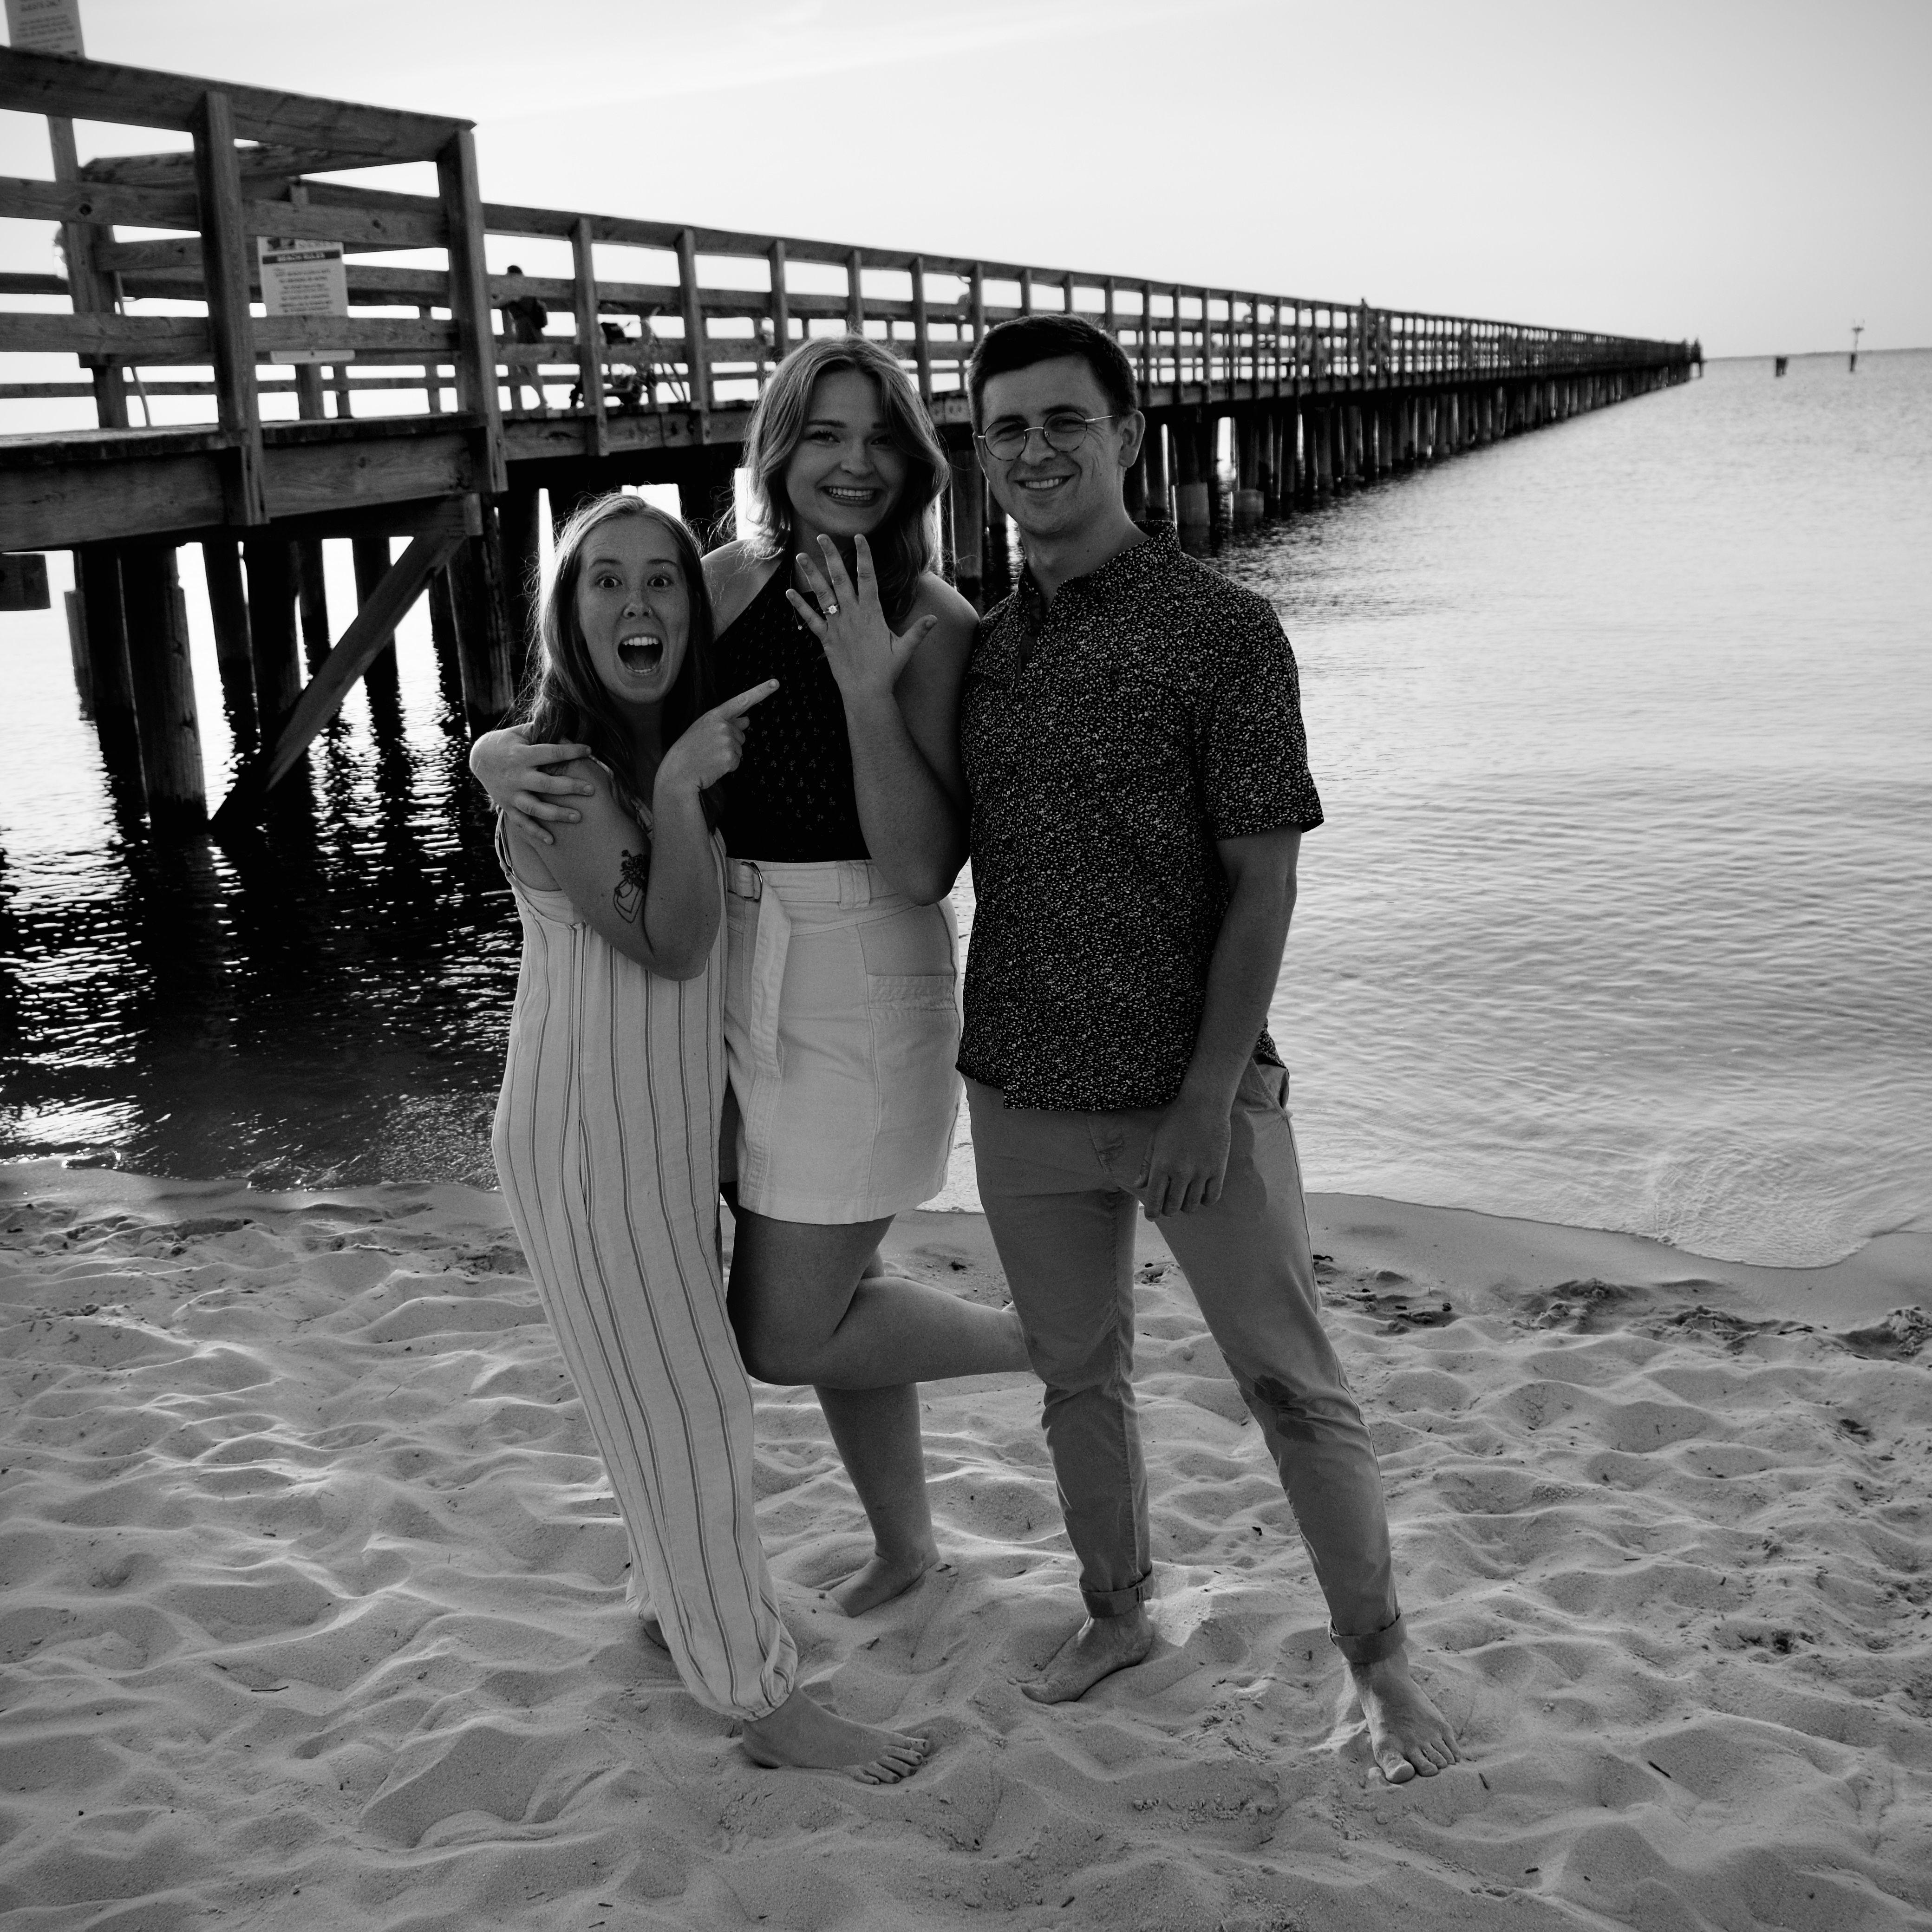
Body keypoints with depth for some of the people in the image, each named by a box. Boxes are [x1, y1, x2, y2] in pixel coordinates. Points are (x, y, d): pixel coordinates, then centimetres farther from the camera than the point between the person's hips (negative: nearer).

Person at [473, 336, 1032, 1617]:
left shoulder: (935, 625, -12)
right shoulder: (732, 581, 2)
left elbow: (923, 868, -19)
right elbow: (602, 721, 8)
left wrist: (868, 684, -26)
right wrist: (500, 753, -14)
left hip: (861, 984, -5)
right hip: (731, 971, 6)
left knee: (784, 1340, 1)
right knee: (826, 1299, 19)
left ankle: (1047, 1341, 24)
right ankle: (906, 1542, 42)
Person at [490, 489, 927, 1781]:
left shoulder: (683, 742, 5)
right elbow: (669, 945, -23)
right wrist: (680, 789, -30)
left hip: (675, 1118, 8)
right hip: (594, 1129, -8)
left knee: (685, 1387, 21)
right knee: (681, 1406, 1)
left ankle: (683, 1604, 41)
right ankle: (768, 1700, 13)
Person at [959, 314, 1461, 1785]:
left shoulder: (1224, 632, -11)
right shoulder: (981, 645, 5)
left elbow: (1264, 879, -13)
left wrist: (1212, 1094, -16)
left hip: (1194, 1095, -5)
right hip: (1023, 1096, 5)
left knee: (1294, 1388, 6)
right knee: (1078, 1376, 18)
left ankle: (1380, 1663, 25)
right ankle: (1118, 1614, 40)